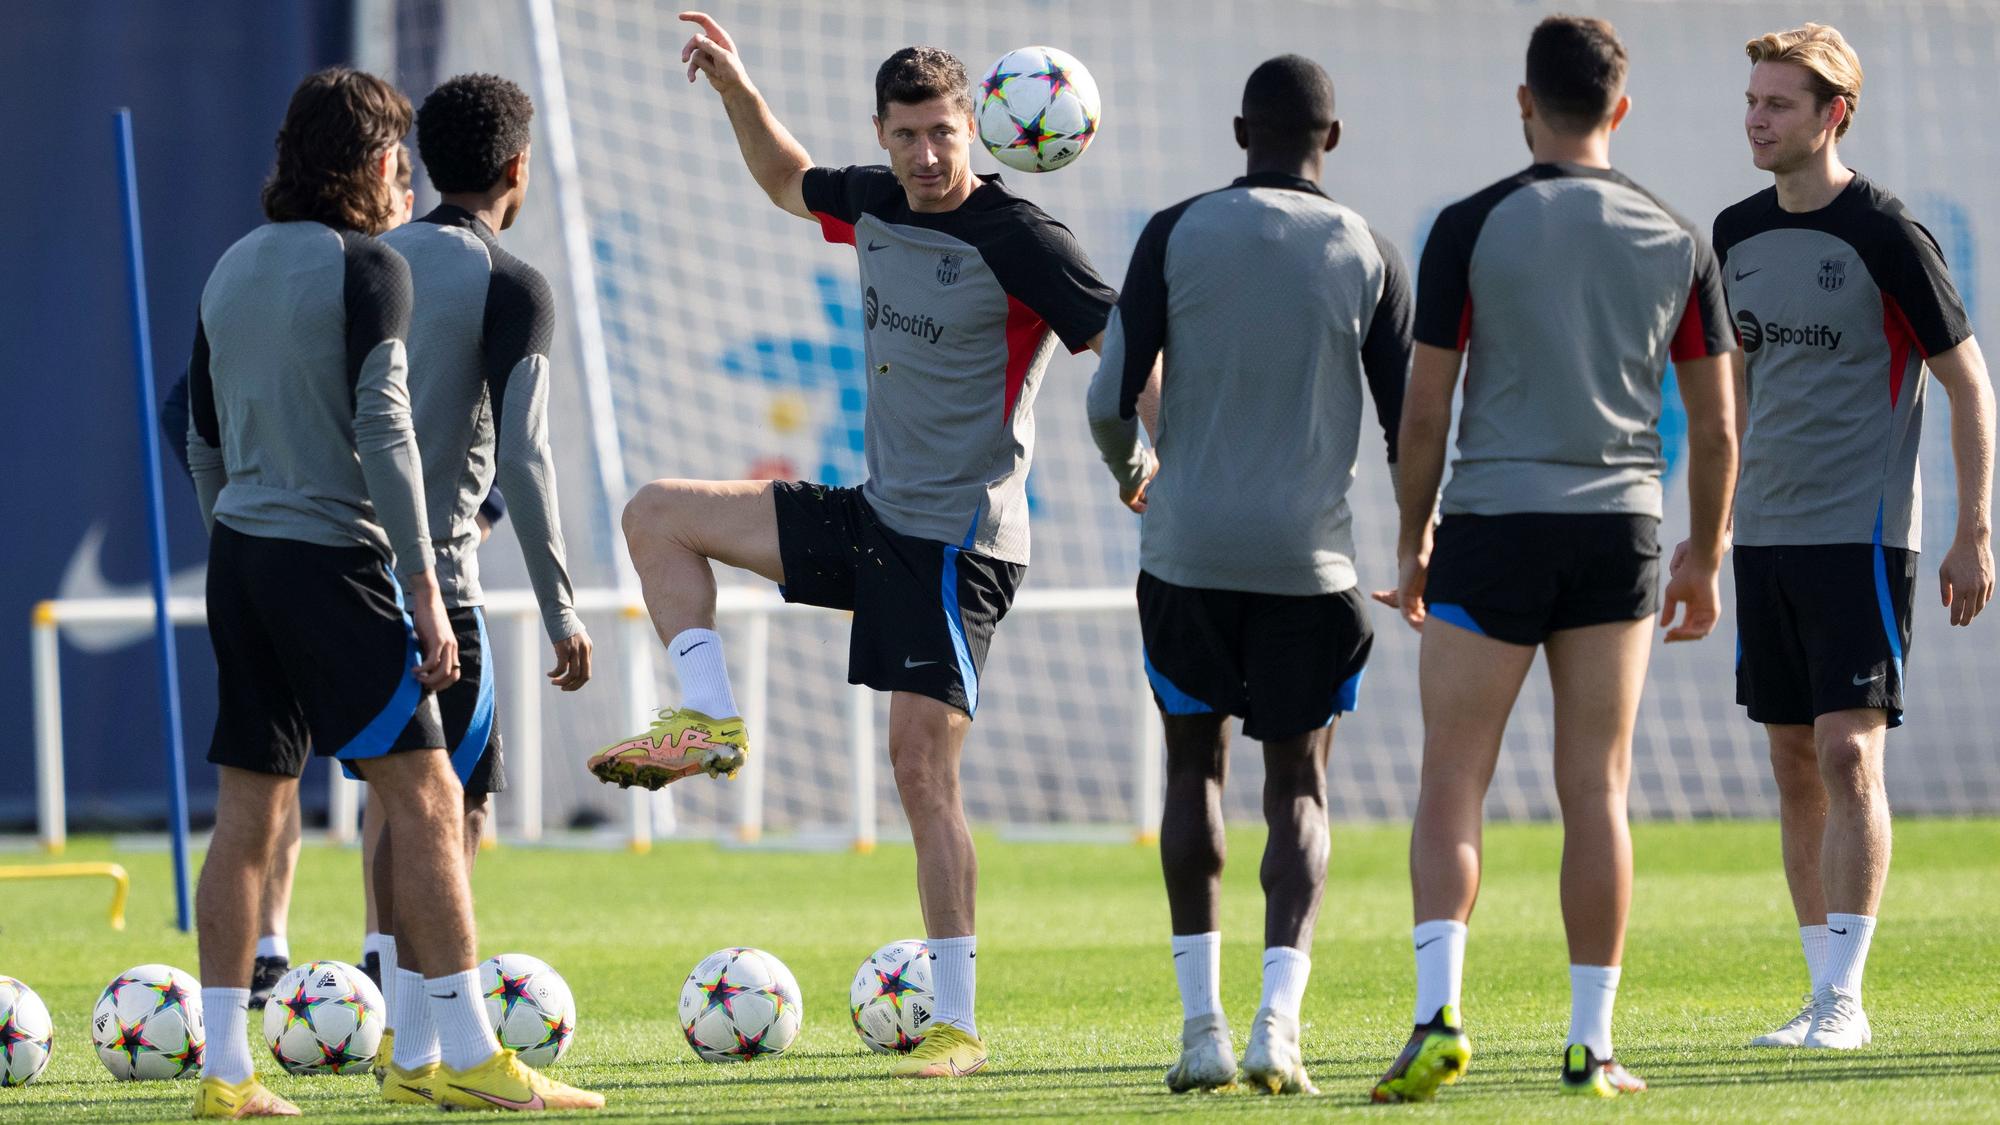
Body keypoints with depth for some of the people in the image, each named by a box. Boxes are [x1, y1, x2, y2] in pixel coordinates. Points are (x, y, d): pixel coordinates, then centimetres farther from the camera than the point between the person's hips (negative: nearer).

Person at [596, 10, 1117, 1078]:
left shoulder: (1016, 237, -16)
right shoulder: (875, 204, 7)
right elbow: (790, 183, 29)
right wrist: (736, 89, 17)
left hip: (956, 540, -8)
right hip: (871, 513, 8)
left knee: (921, 767, -12)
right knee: (658, 516, 10)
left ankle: (955, 1025, -8)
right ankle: (709, 719, 4)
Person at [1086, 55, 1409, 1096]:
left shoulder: (1175, 236, -2)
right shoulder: (1368, 255, 0)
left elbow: (1113, 399, -4)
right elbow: (1409, 423, 2)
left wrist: (1130, 468, 19)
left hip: (1189, 550, 0)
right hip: (1312, 561, 0)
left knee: (1195, 764, 15)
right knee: (1296, 784, 9)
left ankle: (1201, 1021, 6)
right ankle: (1278, 1020, -9)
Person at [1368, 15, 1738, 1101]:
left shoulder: (1473, 227, -5)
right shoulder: (1678, 242, 4)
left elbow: (1425, 408, -4)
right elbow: (1714, 423, 8)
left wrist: (1412, 542, 8)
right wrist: (1706, 558, 19)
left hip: (1492, 524, -2)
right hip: (1620, 526, 2)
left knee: (1452, 786, 2)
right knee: (1596, 790, 6)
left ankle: (1438, 1012, -15)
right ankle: (1592, 1044, 5)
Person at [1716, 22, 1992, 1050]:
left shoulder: (1882, 234, -9)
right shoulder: (1736, 235, 9)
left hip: (1861, 533, -6)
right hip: (1765, 534, 6)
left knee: (1849, 752, -12)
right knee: (1795, 763, 7)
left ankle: (1845, 999, -10)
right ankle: (1824, 992, 13)